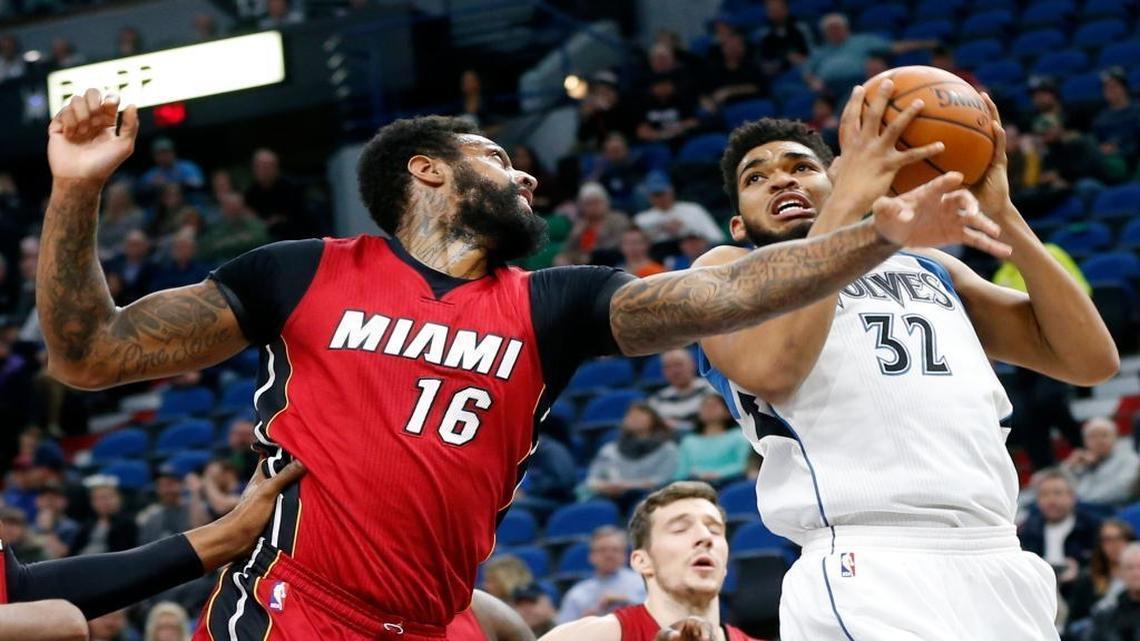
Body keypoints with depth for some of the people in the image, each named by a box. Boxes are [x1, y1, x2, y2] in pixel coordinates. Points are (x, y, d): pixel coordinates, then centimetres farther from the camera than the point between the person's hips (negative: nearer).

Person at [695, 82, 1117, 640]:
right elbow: (768, 367, -12)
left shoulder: (929, 267, 24)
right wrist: (851, 201, -10)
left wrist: (1001, 213, 7)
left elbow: (1091, 359, 15)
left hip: (1001, 568, 5)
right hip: (867, 573, -5)